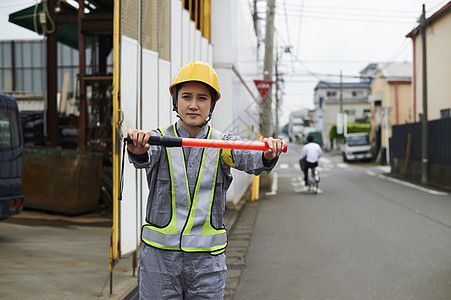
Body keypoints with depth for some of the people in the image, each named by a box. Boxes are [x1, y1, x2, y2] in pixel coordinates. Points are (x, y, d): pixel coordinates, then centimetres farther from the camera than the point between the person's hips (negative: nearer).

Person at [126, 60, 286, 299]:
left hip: (207, 261, 1)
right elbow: (145, 158, -22)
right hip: (159, 256, 0)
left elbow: (248, 158, -18)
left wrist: (268, 155, -41)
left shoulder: (222, 145, 2)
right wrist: (138, 150, -46)